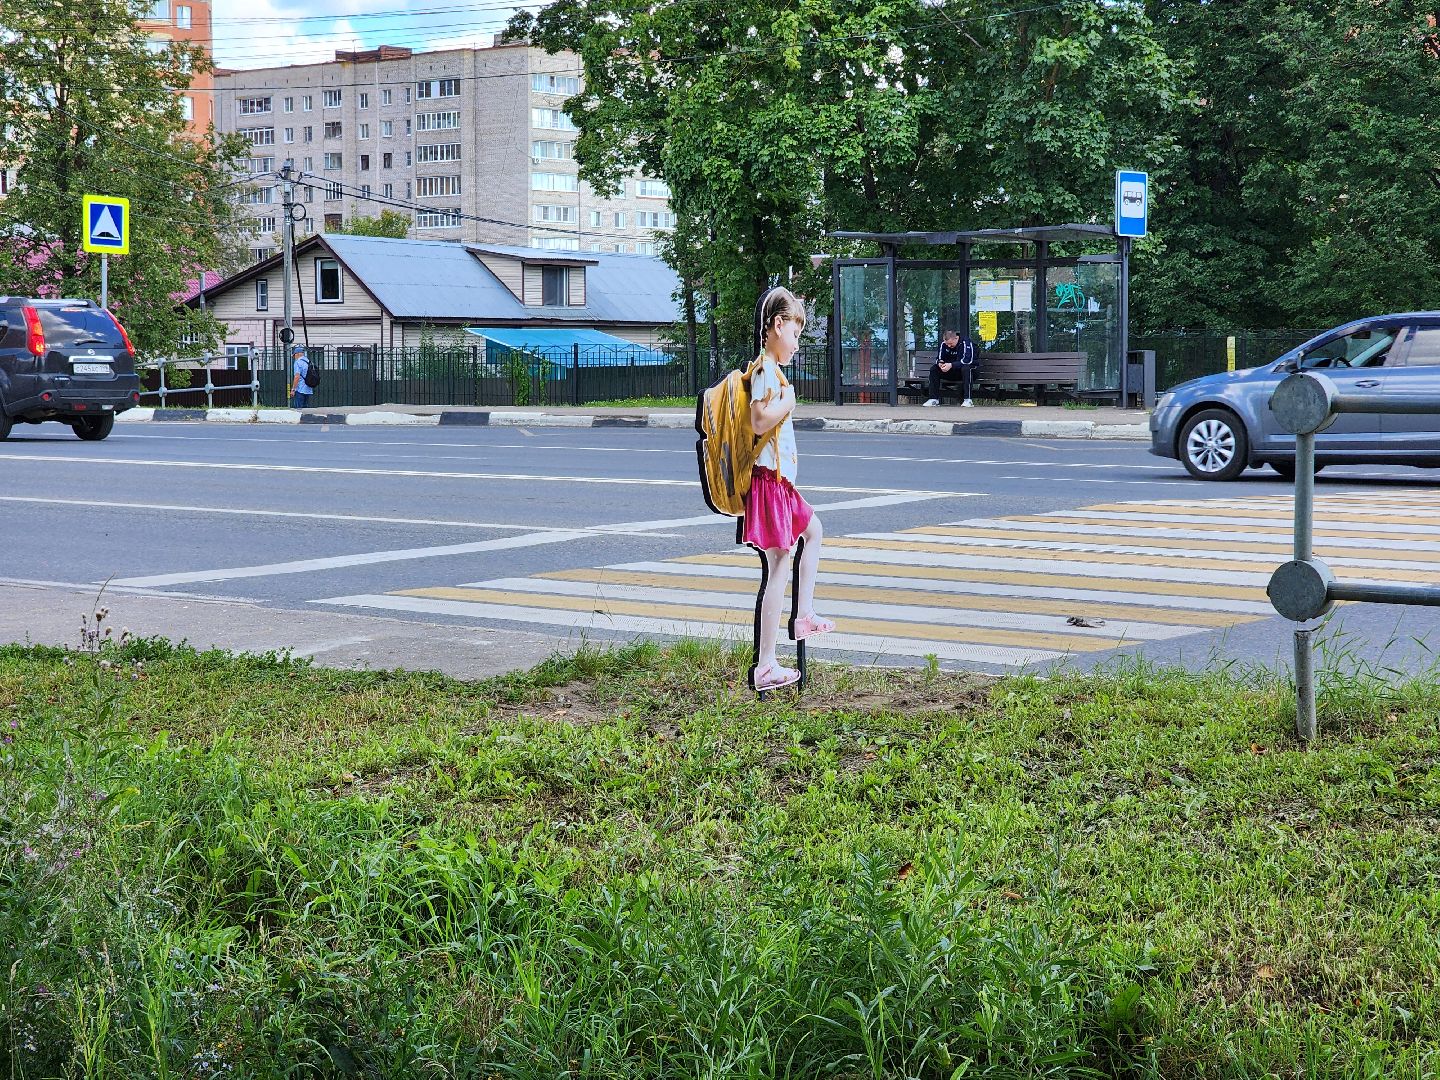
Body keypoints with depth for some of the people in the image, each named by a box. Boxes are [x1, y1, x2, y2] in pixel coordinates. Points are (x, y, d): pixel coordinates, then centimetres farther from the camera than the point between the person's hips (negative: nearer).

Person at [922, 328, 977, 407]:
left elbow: (968, 360, -30)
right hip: (951, 374, 5)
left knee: (966, 368, -39)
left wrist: (951, 365, -38)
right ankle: (934, 399, -14)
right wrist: (940, 363, -22)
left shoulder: (966, 342, -19)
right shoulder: (944, 344, 0)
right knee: (934, 368, -12)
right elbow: (939, 358, 5)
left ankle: (968, 400, -40)